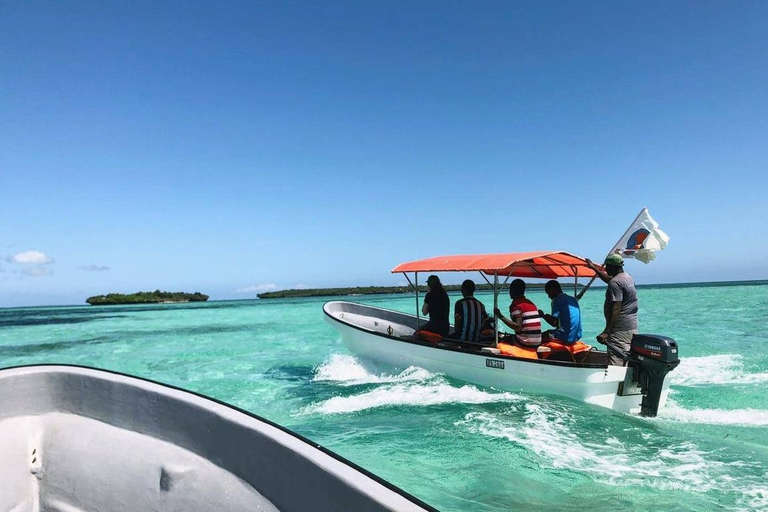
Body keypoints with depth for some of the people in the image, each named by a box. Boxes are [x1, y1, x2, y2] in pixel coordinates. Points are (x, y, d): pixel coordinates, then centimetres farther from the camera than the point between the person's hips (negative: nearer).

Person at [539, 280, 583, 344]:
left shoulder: (557, 300, -10)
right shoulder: (573, 299, 14)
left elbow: (554, 323, -15)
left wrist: (543, 315, 1)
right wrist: (546, 315, 20)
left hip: (565, 338, -9)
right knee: (549, 332, 27)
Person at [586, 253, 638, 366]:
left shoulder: (615, 283, -16)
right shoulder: (628, 277, 14)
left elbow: (616, 309, -22)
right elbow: (609, 279, 34)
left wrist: (606, 331, -25)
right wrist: (594, 268, 43)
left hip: (620, 330, -10)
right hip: (632, 327, 10)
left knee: (615, 363, -12)